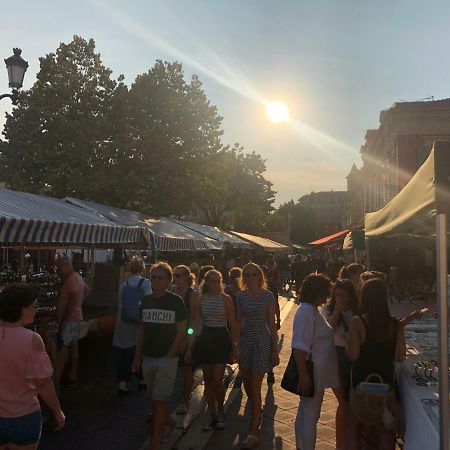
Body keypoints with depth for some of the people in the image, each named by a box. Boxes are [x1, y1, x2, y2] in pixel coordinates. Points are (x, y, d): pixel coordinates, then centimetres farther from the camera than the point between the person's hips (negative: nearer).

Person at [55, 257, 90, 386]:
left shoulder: (71, 279, -18)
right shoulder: (78, 277, 12)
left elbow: (75, 298, -27)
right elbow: (87, 290, 26)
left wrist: (64, 318, -23)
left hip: (69, 319, -10)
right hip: (76, 316, 10)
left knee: (62, 348, -9)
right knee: (73, 346, 15)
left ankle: (56, 380, -10)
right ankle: (73, 375, 24)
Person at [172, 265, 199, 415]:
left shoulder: (192, 294, -10)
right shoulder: (173, 292, 4)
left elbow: (193, 318, -12)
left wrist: (187, 338, -16)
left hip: (186, 334, -4)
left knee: (187, 368, 6)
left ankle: (185, 401, 17)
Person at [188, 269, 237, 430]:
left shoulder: (225, 299, -5)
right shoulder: (201, 299, 2)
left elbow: (232, 324, -2)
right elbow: (195, 324, 5)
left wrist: (234, 347, -4)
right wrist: (190, 347, 3)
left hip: (221, 340, -3)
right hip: (204, 340, 3)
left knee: (217, 380, -4)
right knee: (208, 379, 8)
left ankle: (220, 410, 23)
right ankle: (212, 415, 23)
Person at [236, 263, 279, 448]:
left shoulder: (267, 295, -6)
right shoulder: (241, 296, 3)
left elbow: (272, 323, -4)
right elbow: (239, 322, 7)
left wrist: (275, 349, -5)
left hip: (262, 342, -4)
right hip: (245, 342, 4)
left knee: (255, 387, -3)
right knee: (247, 384, 16)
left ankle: (253, 433, 5)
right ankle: (257, 412, 44)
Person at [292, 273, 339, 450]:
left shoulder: (312, 310, 9)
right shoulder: (306, 311, -22)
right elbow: (300, 347, -27)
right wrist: (303, 375, -27)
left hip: (317, 372, 10)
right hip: (311, 372, -10)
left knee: (306, 411, 21)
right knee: (311, 414, 2)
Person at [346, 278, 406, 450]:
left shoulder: (358, 322, -18)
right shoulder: (395, 324, -7)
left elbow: (352, 355, -19)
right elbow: (400, 357, -4)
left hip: (361, 380, -3)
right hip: (386, 380, 3)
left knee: (355, 428, 16)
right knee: (385, 429, 19)